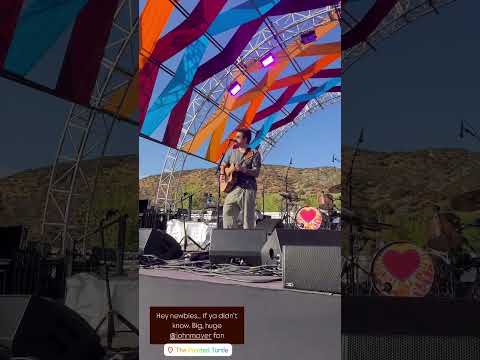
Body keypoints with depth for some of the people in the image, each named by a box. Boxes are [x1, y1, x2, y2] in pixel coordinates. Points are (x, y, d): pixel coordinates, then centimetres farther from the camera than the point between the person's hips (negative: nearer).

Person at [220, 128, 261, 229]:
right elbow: (223, 165, 26)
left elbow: (256, 173, -6)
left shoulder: (254, 153, 1)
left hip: (247, 189, -4)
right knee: (228, 212, -5)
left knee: (248, 217, -2)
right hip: (232, 188, 4)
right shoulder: (232, 152, 17)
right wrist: (222, 174, 6)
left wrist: (243, 169, -21)